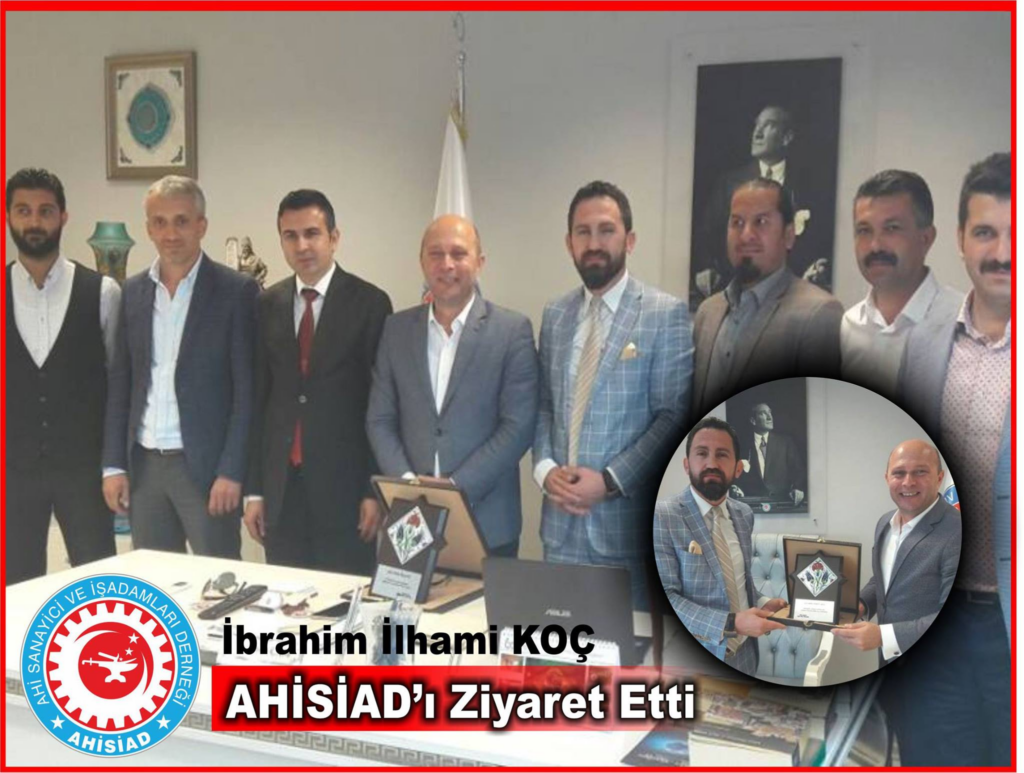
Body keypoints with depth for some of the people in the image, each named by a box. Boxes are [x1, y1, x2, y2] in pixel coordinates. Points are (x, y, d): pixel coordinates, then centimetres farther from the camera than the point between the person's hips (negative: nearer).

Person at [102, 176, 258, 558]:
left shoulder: (236, 291, -5)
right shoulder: (133, 292, 10)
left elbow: (247, 389, -8)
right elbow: (120, 383, 11)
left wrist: (231, 471, -13)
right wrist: (113, 465, 6)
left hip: (205, 466, -4)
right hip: (144, 466, 5)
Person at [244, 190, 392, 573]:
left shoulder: (369, 303, -4)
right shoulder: (267, 305, 8)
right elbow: (257, 398, 9)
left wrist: (376, 490, -8)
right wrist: (253, 489, 6)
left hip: (344, 481, -3)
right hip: (280, 483, 4)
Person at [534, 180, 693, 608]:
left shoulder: (666, 314, -6)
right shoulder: (555, 315, 11)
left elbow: (674, 416, -10)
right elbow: (543, 405, 14)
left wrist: (610, 481, -15)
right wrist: (546, 469, -4)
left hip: (628, 520, -4)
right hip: (561, 518, 5)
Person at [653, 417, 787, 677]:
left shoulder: (745, 514, 5)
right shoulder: (661, 517, -16)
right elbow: (663, 598, -20)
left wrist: (761, 604, -1)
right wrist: (731, 623, -26)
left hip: (745, 655, 6)